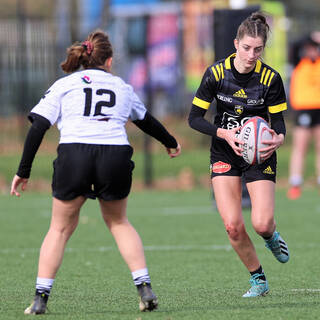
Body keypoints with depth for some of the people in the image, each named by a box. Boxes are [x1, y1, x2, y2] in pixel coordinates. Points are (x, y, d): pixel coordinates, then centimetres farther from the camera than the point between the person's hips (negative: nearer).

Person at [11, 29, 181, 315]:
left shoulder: (63, 85, 15)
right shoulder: (121, 87, 22)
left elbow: (38, 127, 6)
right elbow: (147, 122, 39)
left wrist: (23, 172, 9)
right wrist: (171, 143, 58)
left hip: (73, 155, -1)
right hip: (116, 157, 1)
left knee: (61, 228, 14)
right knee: (118, 222, 23)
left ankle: (40, 298, 7)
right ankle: (145, 288, 12)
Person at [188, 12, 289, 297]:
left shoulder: (270, 78, -12)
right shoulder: (216, 73, -12)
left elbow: (278, 121, -5)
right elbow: (194, 118, -8)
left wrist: (278, 139, -29)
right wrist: (225, 133, -23)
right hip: (225, 155, 1)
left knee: (261, 224, -15)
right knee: (233, 226, -11)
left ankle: (272, 236, 24)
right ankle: (258, 280, 11)